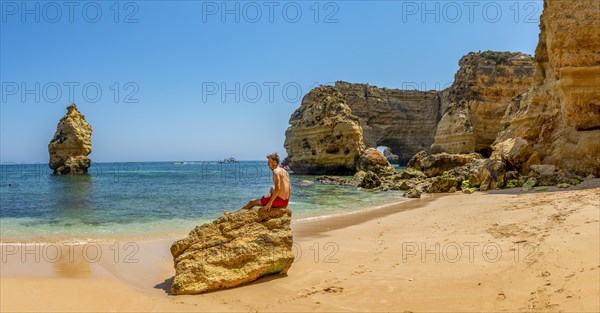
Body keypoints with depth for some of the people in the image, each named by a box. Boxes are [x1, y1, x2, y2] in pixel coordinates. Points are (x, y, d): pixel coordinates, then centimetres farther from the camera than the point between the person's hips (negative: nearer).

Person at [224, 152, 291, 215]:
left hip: (278, 201, -8)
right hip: (285, 202, 8)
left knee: (252, 202, 9)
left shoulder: (276, 171, -13)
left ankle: (234, 213, 23)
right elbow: (290, 188, 16)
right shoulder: (284, 171, 14)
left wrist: (269, 204, -21)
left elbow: (277, 188, -24)